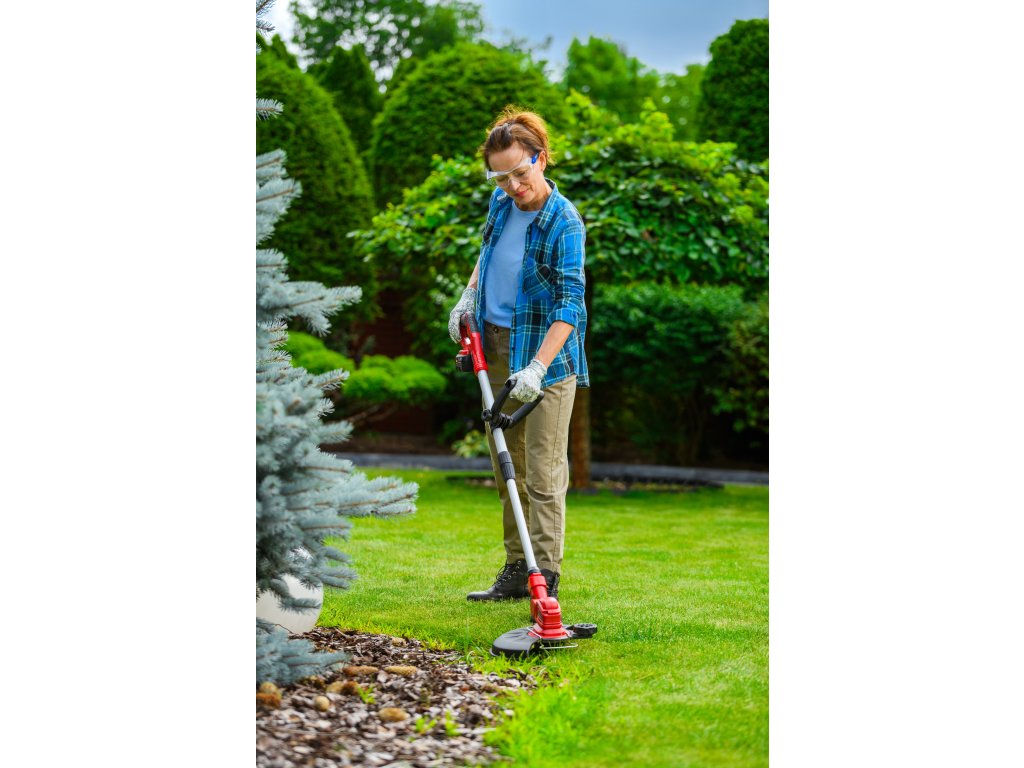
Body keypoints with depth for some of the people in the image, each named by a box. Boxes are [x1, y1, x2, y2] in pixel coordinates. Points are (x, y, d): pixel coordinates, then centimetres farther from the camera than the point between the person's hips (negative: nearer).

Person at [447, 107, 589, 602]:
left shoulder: (564, 223, -18)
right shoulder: (500, 202, 3)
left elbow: (570, 305, -22)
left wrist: (537, 367, -30)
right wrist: (469, 295, 12)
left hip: (546, 352, -7)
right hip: (496, 344, 8)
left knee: (543, 474, -6)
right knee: (507, 468, 13)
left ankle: (545, 576, 1)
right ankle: (516, 569, 22)